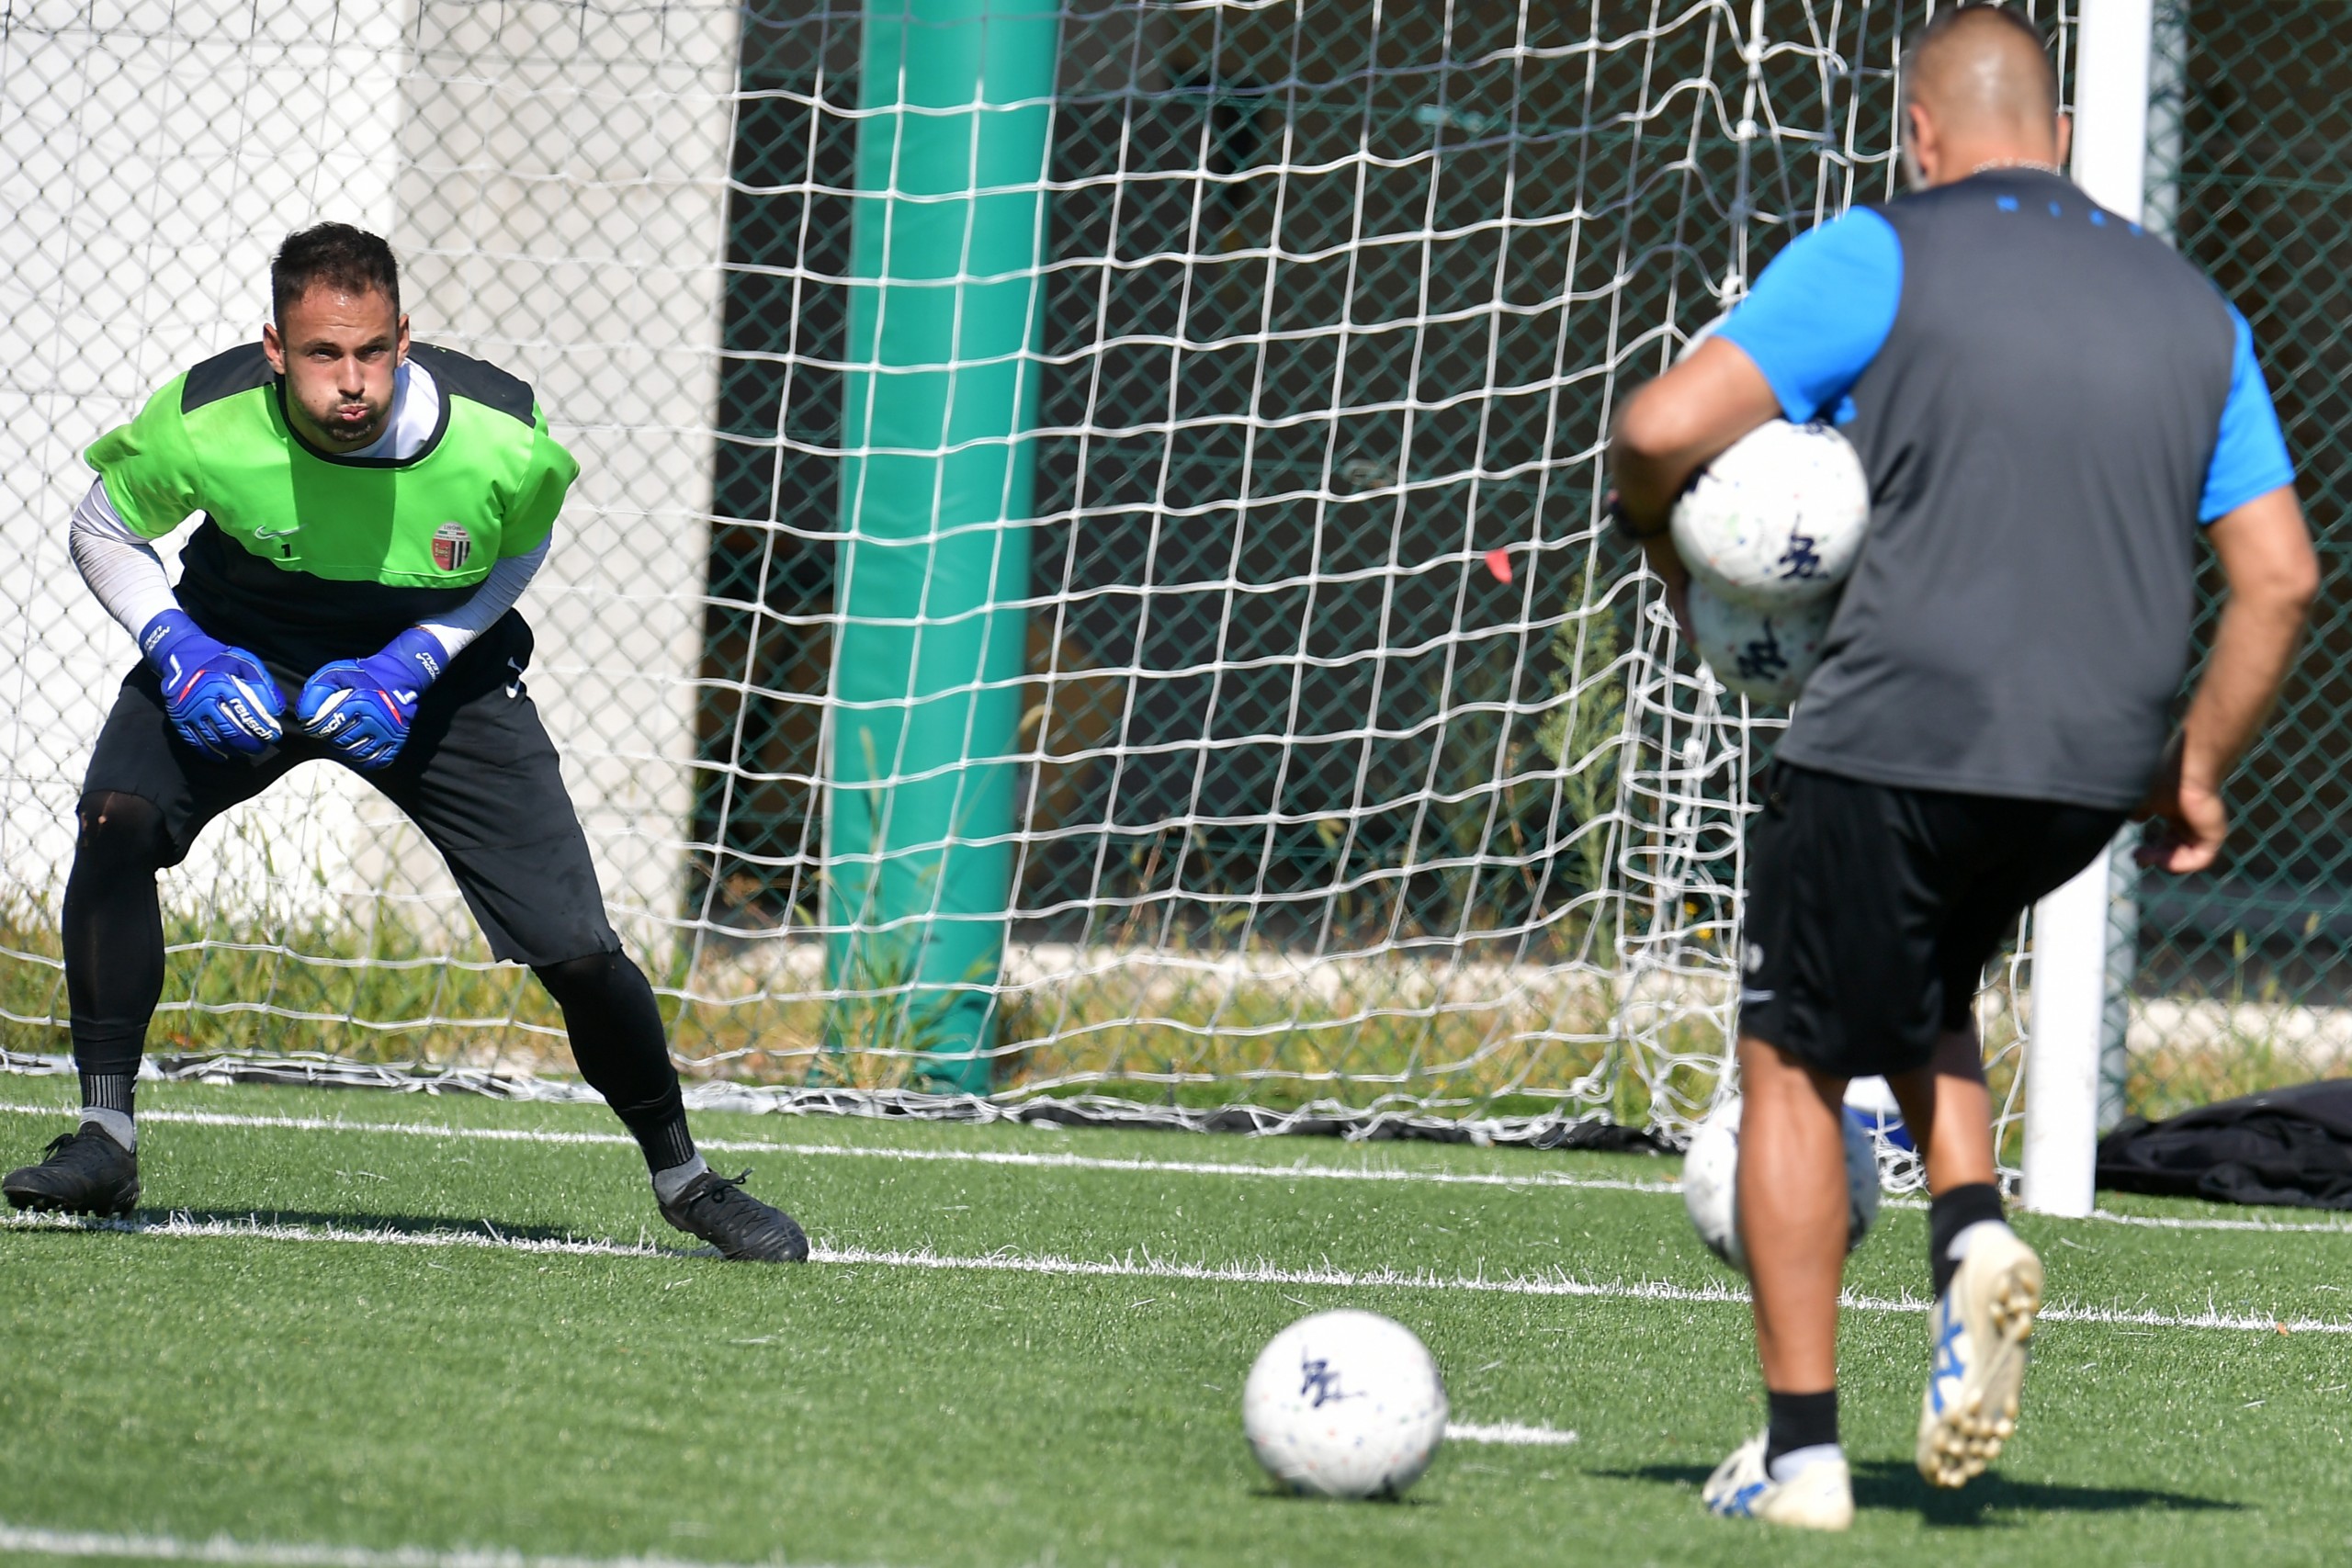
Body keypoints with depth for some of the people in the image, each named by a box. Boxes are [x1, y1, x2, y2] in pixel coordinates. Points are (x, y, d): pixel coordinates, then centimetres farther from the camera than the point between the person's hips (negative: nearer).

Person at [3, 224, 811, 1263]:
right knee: (117, 817, -28)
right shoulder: (206, 421, -29)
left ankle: (682, 1178, 19)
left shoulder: (501, 440, -28)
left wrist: (413, 666, -17)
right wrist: (176, 648, -23)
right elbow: (103, 528, -7)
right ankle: (103, 1142, -20)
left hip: (439, 665, 0)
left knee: (576, 954, -6)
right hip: (239, 653, 0)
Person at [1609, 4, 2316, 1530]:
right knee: (1922, 993, 30)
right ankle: (1973, 1230, 4)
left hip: (1896, 739, -5)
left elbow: (1663, 429, -11)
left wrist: (1674, 550, 10)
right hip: (2091, 774, 5)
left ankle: (1802, 1449, 6)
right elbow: (2281, 575, 11)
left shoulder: (1883, 259, -3)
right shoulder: (2196, 310, 13)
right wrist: (2196, 767, 20)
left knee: (1795, 1063, 9)